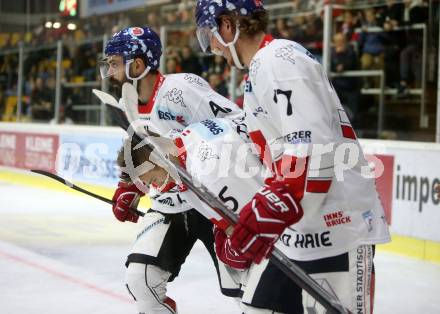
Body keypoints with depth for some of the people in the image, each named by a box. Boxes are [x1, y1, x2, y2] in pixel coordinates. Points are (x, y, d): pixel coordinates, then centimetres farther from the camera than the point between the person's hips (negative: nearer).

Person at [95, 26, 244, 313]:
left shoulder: (181, 87, -21)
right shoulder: (131, 104, 7)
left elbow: (239, 123, -24)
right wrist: (129, 188, 18)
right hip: (168, 209, 8)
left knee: (241, 286, -7)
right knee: (139, 278, -1)